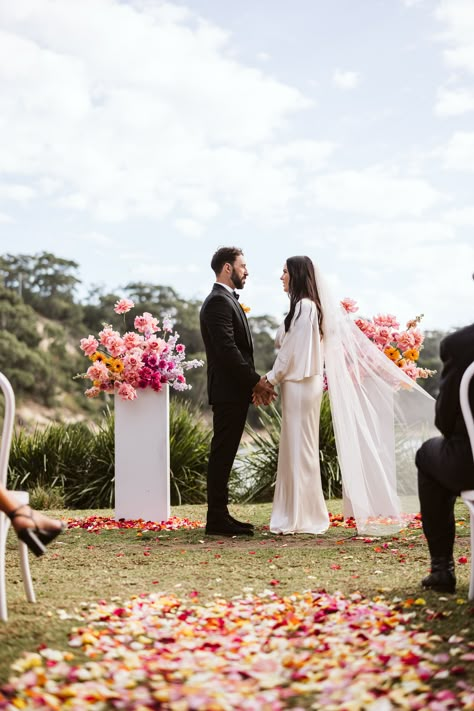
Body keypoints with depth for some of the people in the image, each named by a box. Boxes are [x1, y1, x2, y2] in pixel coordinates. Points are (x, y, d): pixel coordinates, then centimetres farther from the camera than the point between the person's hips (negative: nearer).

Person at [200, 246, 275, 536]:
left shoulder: (229, 300, 20)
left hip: (236, 390, 10)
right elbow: (227, 349, -21)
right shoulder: (218, 302, -13)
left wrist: (255, 382, 11)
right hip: (228, 390, -10)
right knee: (222, 453, -7)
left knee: (225, 454, 11)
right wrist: (256, 381, -16)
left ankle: (220, 515, 16)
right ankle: (217, 518, -3)